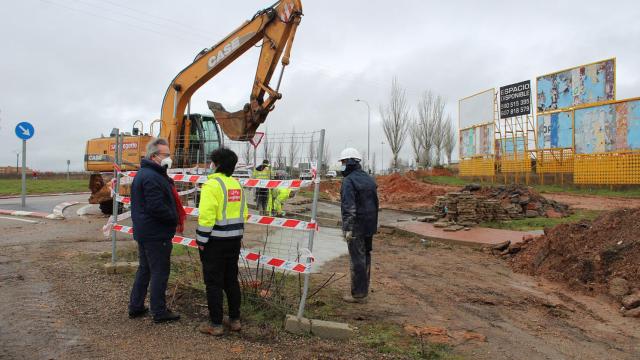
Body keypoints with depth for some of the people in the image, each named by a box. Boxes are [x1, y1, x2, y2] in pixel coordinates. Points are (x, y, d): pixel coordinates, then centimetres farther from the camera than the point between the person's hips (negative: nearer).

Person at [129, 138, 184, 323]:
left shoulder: (143, 173, 15)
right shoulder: (152, 177, -20)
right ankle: (159, 312, 8)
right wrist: (176, 219, -12)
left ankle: (135, 307, 28)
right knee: (160, 271, -1)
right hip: (156, 234, -11)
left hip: (143, 231, 11)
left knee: (144, 269, 19)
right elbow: (157, 207, -27)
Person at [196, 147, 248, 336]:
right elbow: (244, 213, 12)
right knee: (231, 280, 16)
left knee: (213, 283, 3)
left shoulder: (212, 185, -15)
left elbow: (206, 216, -20)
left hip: (215, 242, -7)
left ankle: (215, 324, 10)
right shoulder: (237, 184, 9)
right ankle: (235, 320, 25)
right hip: (234, 240, 7)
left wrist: (202, 240, -12)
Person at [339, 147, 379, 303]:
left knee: (357, 259, -2)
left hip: (356, 226, -8)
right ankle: (364, 290, 26)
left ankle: (358, 294, 5)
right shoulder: (369, 179, 13)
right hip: (370, 225, 8)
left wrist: (347, 228, -21)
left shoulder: (349, 181, -14)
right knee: (365, 257, 16)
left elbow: (349, 207, -21)